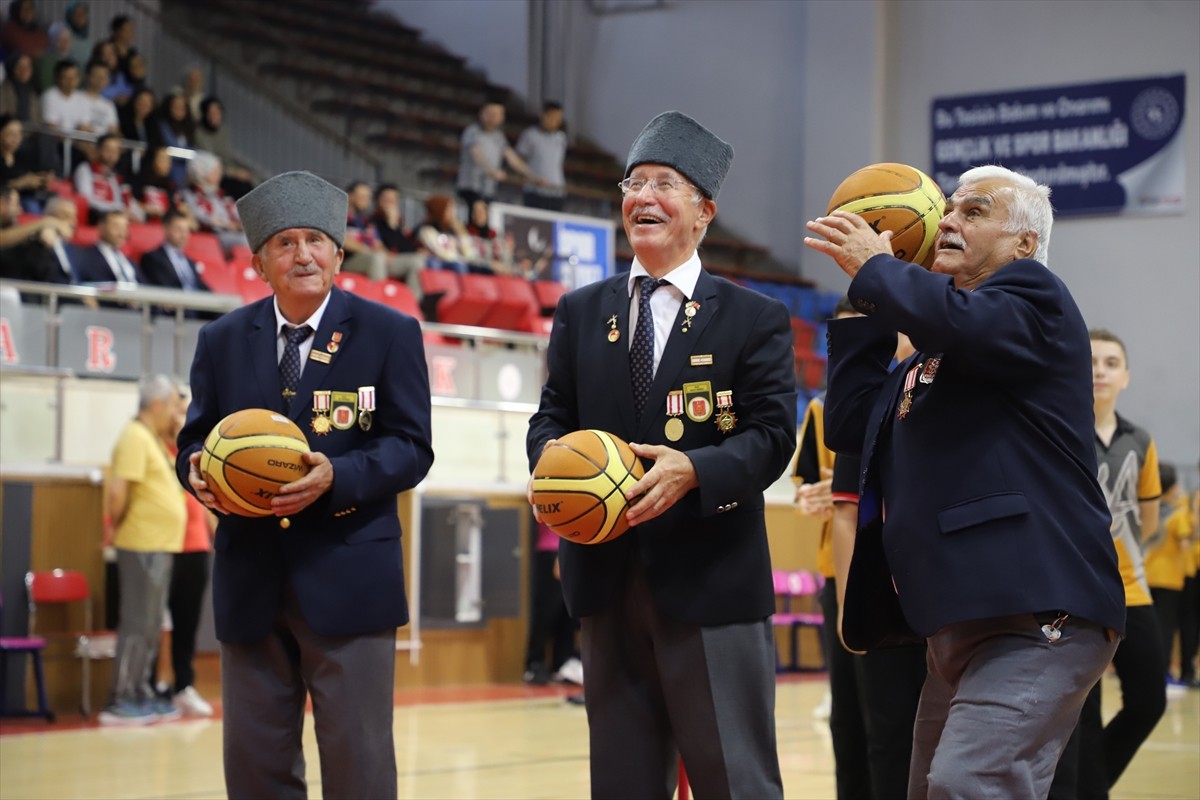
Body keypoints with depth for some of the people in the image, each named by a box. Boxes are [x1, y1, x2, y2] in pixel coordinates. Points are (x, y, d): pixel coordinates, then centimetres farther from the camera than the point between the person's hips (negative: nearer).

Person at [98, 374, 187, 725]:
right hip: (143, 547, -10)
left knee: (150, 628, 14)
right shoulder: (136, 438, -14)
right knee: (137, 625, -6)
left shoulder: (154, 439, 17)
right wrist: (115, 525, -9)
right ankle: (120, 702, -2)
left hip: (159, 547, 10)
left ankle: (140, 696, 21)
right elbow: (118, 490, -23)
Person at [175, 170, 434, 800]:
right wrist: (197, 471, -11)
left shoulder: (390, 333, 2)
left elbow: (411, 448, -2)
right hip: (251, 582, 3)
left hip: (349, 579, -3)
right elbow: (194, 439, 13)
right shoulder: (222, 341, 11)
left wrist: (336, 477, -20)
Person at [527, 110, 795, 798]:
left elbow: (771, 435, -6)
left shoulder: (756, 319, 1)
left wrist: (692, 471, -23)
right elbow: (552, 414, 11)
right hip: (608, 581, 4)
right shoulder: (581, 313, 13)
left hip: (712, 581, -4)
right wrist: (550, 453, -13)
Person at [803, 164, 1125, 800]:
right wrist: (869, 302, 13)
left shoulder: (1035, 297, -1)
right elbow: (849, 423, 15)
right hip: (956, 628, 10)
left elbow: (960, 320, -24)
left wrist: (876, 268, -6)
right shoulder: (930, 352, 24)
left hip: (1033, 616, -10)